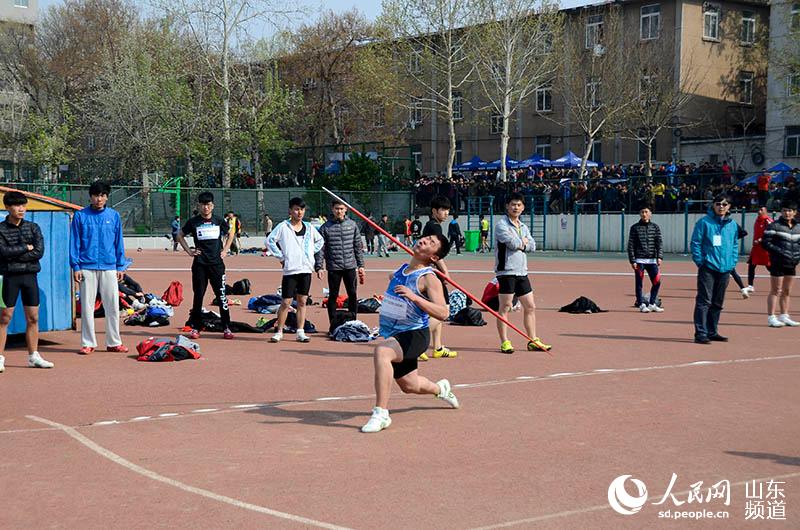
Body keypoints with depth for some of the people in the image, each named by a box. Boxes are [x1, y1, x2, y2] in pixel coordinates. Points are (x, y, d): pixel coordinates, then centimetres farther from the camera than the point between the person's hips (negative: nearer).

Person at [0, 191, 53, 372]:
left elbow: (39, 252, -5)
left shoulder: (33, 228, 8)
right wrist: (26, 247, -8)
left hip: (30, 276, 3)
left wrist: (15, 254, -9)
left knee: (33, 318, 6)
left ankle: (33, 356, 14)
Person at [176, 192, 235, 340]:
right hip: (199, 264, 0)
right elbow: (180, 236, 14)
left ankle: (226, 328, 2)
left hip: (217, 263, 0)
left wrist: (225, 250, 10)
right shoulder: (193, 222, 2)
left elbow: (230, 234, 20)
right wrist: (189, 251, 5)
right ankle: (195, 328, 11)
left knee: (221, 295, -3)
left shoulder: (219, 221, 4)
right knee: (198, 296, 3)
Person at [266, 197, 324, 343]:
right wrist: (280, 257, -5)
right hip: (290, 270, -4)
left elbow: (320, 240, 24)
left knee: (302, 302, 6)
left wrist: (312, 253, 12)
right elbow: (270, 241, -3)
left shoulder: (309, 227, 9)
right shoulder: (283, 227, -3)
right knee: (286, 302, -3)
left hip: (306, 269, 4)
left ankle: (300, 332, 10)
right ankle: (279, 332, 6)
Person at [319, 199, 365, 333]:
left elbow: (358, 246, 9)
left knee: (353, 295, 6)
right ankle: (333, 325, 12)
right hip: (334, 267, -2)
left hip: (350, 266, 2)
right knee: (333, 296, 4)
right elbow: (320, 249, -2)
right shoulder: (326, 227, -2)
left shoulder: (352, 225, 6)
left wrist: (361, 265, 7)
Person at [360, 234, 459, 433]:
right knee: (409, 386, 22)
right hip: (393, 335, 8)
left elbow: (443, 313, -29)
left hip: (414, 335, -8)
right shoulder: (401, 269, 7)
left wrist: (414, 297, -37)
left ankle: (381, 414, -37)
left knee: (381, 351, -38)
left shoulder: (429, 278, -15)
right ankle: (440, 388, 57)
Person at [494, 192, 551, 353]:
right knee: (505, 307, -4)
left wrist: (520, 243, -7)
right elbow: (513, 243, -19)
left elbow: (532, 246, 7)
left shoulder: (523, 227, 18)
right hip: (507, 271, -8)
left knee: (530, 307, 9)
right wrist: (523, 242, 0)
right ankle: (504, 342, 1)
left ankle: (533, 341, 16)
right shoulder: (501, 225, -6)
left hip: (522, 272, 8)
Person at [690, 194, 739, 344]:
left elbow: (735, 245, 18)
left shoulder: (733, 225, 11)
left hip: (725, 269, 5)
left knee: (718, 303, 13)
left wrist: (733, 262, 7)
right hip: (707, 268, -5)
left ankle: (712, 332, 22)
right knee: (704, 301, -9)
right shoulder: (704, 222, -4)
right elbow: (696, 243, -5)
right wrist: (700, 262, -11)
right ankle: (700, 333, -9)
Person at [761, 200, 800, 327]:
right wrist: (780, 252, -20)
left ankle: (784, 316, 23)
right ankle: (771, 317, 0)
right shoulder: (774, 226, -8)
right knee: (775, 291, -4)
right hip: (778, 263, -6)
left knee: (787, 291, 13)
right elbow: (765, 243, -12)